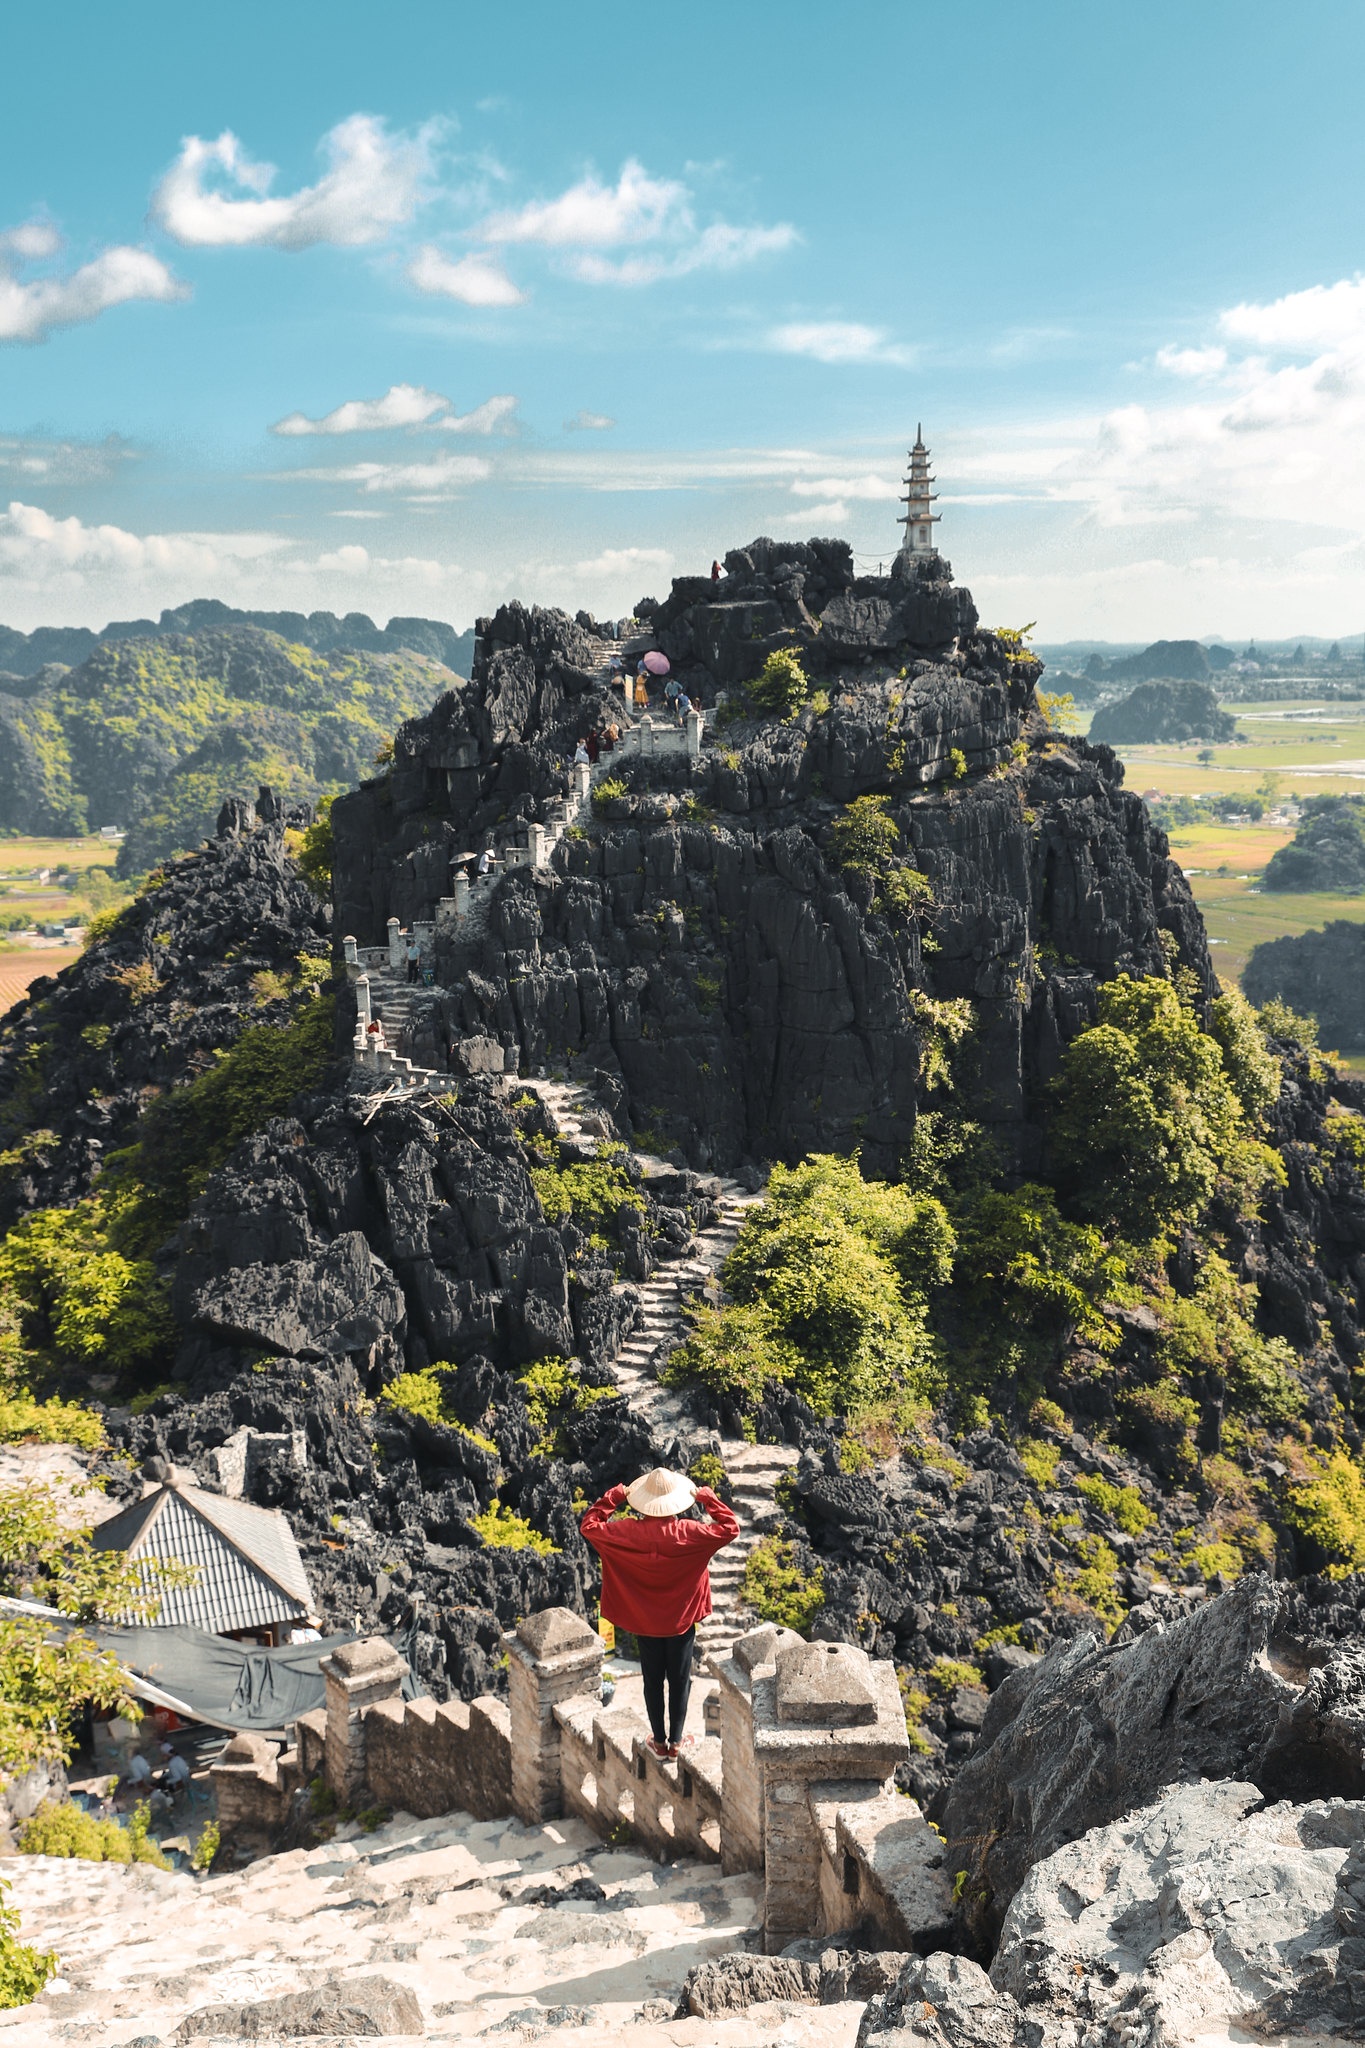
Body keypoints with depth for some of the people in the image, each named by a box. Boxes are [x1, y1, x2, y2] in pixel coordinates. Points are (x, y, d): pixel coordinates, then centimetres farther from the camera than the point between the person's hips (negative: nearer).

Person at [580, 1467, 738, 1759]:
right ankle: (675, 1741, 24)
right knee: (680, 1681, 15)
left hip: (644, 1623, 1)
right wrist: (708, 1498, -10)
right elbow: (729, 1528, -15)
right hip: (681, 1622, -1)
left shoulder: (628, 1533, -20)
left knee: (653, 1681, 17)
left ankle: (659, 1740, 28)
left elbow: (589, 1525, -7)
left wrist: (614, 1497, -4)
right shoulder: (688, 1533, -23)